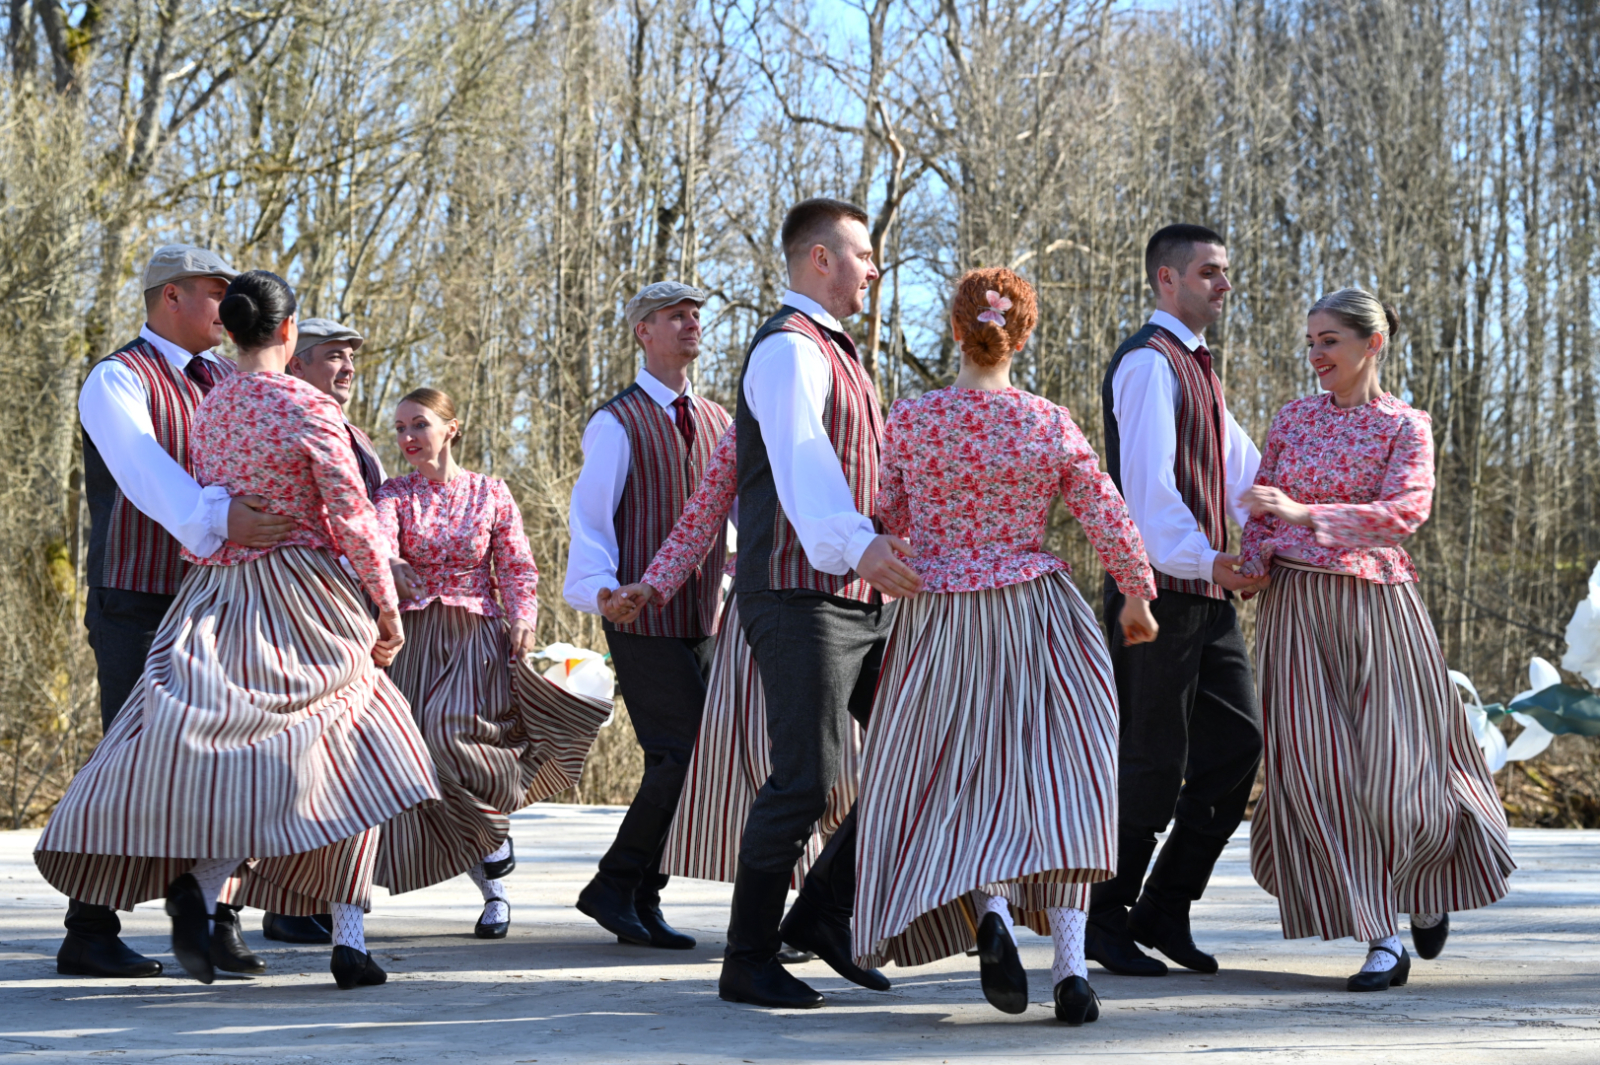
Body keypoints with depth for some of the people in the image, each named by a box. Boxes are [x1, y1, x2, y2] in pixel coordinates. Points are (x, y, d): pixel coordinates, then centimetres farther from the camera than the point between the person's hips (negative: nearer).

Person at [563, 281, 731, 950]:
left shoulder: (716, 421, 16)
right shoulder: (617, 424, -5)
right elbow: (590, 517, -12)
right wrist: (602, 586, -30)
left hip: (701, 620, 7)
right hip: (643, 620, -7)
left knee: (678, 762, 6)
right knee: (683, 754, -15)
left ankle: (640, 903, 14)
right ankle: (613, 887, -4)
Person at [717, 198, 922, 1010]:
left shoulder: (832, 351, 22)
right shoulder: (789, 349, -12)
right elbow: (802, 462, -30)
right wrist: (859, 546, -46)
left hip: (864, 598, 10)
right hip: (801, 597, -10)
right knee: (806, 781, -10)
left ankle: (823, 914, 15)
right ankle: (747, 964, 1)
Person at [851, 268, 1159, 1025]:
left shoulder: (908, 421, -6)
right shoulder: (1051, 425, -5)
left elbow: (886, 522, 2)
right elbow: (1108, 521, 0)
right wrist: (1137, 597, 15)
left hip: (940, 621, 0)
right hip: (1035, 614, 0)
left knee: (957, 784, 10)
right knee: (1053, 778, 4)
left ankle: (989, 909, -18)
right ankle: (1070, 967, -6)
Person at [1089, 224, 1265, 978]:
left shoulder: (1196, 367, 21)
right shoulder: (1148, 361, -10)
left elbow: (1242, 469, 26)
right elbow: (1147, 479, -22)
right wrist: (1203, 559, -26)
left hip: (1207, 593, 9)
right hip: (1159, 589, -9)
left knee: (1235, 745, 6)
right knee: (1154, 761, -4)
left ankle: (1165, 910, 14)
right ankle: (1105, 921, 8)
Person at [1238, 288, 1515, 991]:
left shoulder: (1404, 426, -1)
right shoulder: (1292, 420, 11)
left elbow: (1406, 511, -16)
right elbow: (1262, 511, 17)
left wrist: (1304, 514, -25)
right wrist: (1249, 565, -3)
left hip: (1375, 604, -3)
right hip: (1295, 607, 3)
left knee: (1395, 767, -3)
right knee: (1317, 768, -6)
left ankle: (1429, 890, 30)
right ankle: (1382, 939, 0)